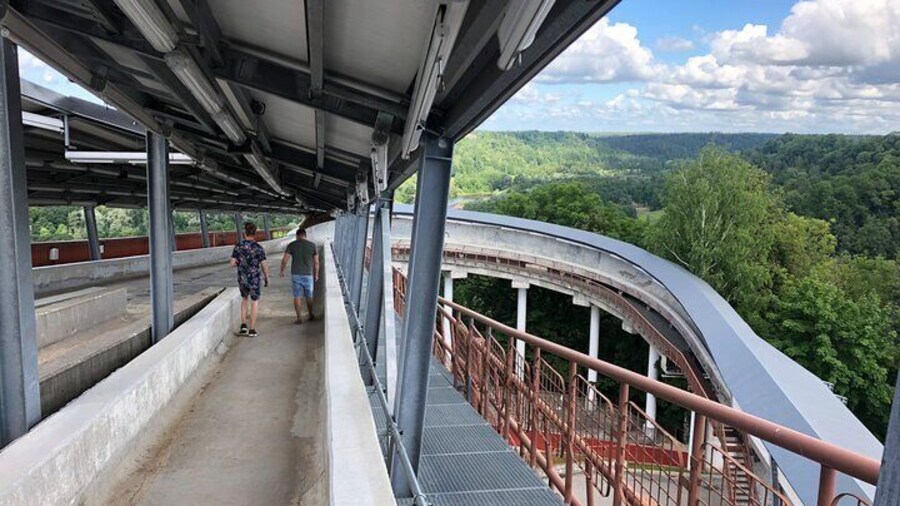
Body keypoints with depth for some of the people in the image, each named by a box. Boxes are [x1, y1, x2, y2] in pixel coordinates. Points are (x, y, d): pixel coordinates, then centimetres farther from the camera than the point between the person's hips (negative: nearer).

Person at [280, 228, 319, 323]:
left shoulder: (291, 245, -3)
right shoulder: (313, 245, -2)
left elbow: (285, 260, -7)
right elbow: (316, 262, -1)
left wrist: (282, 271, 10)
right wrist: (316, 275, 11)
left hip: (295, 275, 0)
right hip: (308, 275, 0)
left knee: (297, 297, 7)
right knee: (309, 296, 16)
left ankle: (299, 318, 7)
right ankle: (311, 315, 29)